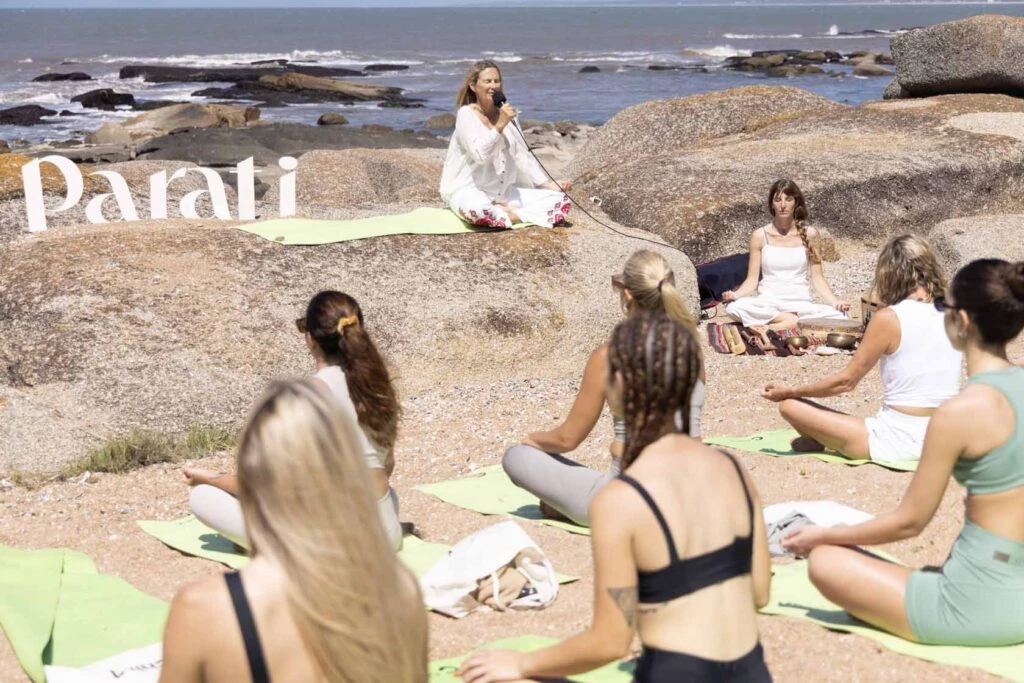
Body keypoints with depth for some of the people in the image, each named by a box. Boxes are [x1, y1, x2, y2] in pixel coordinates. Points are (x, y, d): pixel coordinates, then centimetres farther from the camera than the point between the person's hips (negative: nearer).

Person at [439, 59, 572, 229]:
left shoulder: (506, 114, 11)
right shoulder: (466, 114, -8)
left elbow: (523, 156, 12)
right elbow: (479, 154, -22)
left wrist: (550, 184, 3)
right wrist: (500, 125, -23)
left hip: (504, 192, 7)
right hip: (468, 191, -6)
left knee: (560, 201, -8)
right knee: (477, 210, -43)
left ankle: (502, 213, -13)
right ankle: (515, 216, -15)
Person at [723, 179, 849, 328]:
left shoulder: (808, 234, 6)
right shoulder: (760, 236, 4)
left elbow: (817, 277, 6)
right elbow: (752, 280, 4)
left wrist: (835, 301, -11)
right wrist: (735, 294, -17)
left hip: (801, 303, 1)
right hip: (768, 303, -1)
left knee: (839, 316, -31)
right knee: (734, 308, -35)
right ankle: (798, 321, -26)